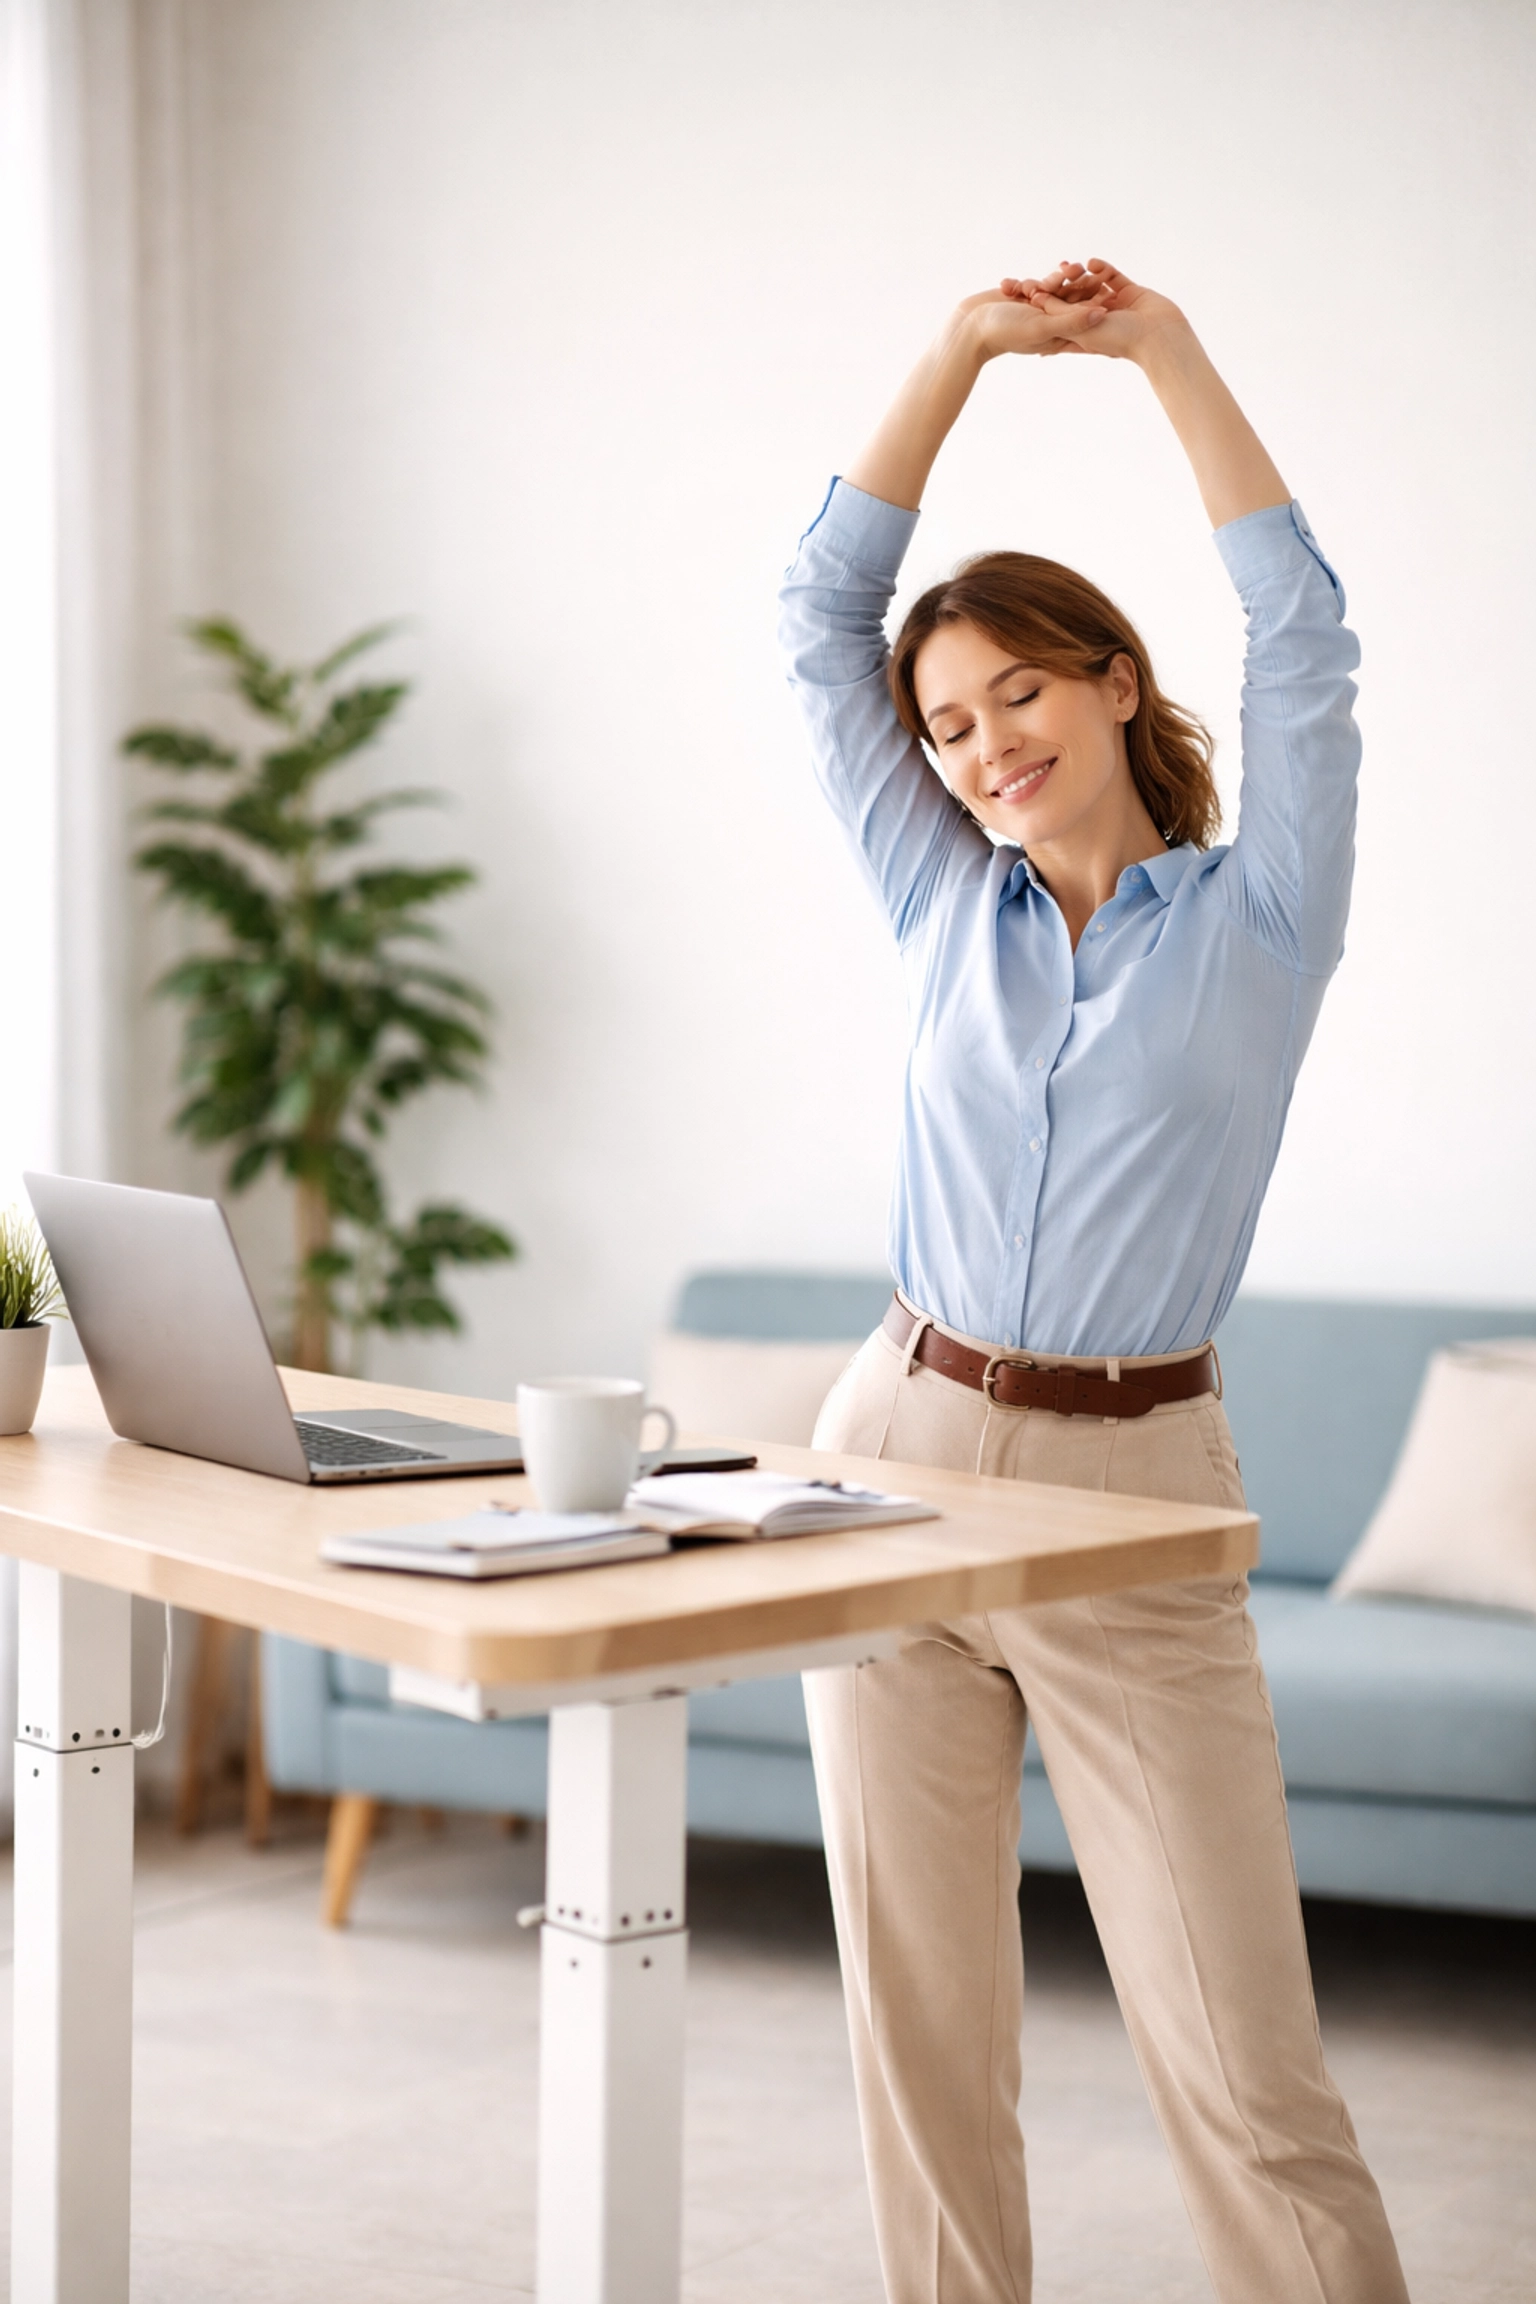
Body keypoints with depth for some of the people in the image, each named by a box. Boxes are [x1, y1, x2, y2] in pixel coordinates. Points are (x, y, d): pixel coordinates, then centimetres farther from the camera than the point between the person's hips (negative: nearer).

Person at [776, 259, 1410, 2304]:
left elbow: (1302, 644, -8)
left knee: (1241, 2063, -4)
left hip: (1137, 1496, -3)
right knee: (922, 2024, 8)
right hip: (904, 1456, 4)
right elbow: (820, 618, 8)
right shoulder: (947, 910, 10)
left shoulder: (1256, 916, 2)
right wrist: (964, 353, 3)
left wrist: (1168, 353, -4)